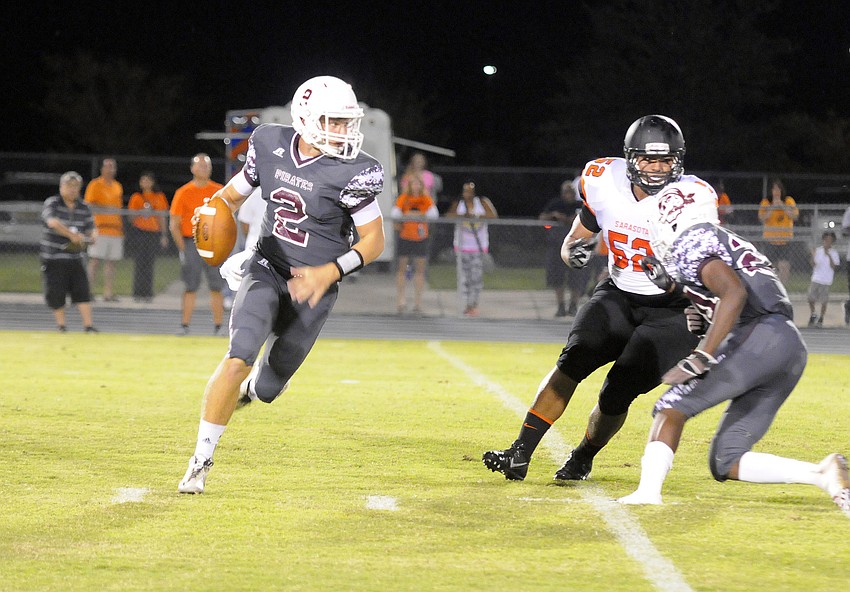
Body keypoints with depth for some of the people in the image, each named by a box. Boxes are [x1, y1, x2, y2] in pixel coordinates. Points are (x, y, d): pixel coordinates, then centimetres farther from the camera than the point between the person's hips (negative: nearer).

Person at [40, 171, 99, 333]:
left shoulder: (84, 208, 6)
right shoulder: (52, 203, -8)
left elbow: (91, 229, 7)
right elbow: (53, 222, -26)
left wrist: (92, 236, -18)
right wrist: (72, 235, -34)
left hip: (75, 257, 3)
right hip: (53, 257, -3)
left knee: (82, 290, -8)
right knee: (56, 293, 1)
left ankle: (88, 325, -7)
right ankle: (60, 325, 18)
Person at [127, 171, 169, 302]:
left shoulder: (159, 197, 11)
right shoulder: (136, 197, 6)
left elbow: (162, 217, 13)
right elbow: (131, 216, 6)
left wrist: (164, 236, 9)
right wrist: (141, 213, -14)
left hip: (154, 233, 1)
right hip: (140, 232, -1)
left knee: (150, 263, 0)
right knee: (140, 263, -7)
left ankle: (148, 293, 3)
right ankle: (138, 293, -5)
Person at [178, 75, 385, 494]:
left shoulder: (351, 173, -16)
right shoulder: (270, 145, -5)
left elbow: (374, 240, -9)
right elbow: (233, 194, 10)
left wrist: (329, 272, -23)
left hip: (311, 287, -1)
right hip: (267, 268, 1)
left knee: (265, 388, 6)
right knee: (240, 357, -22)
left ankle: (251, 388, 48)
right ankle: (201, 461, -10)